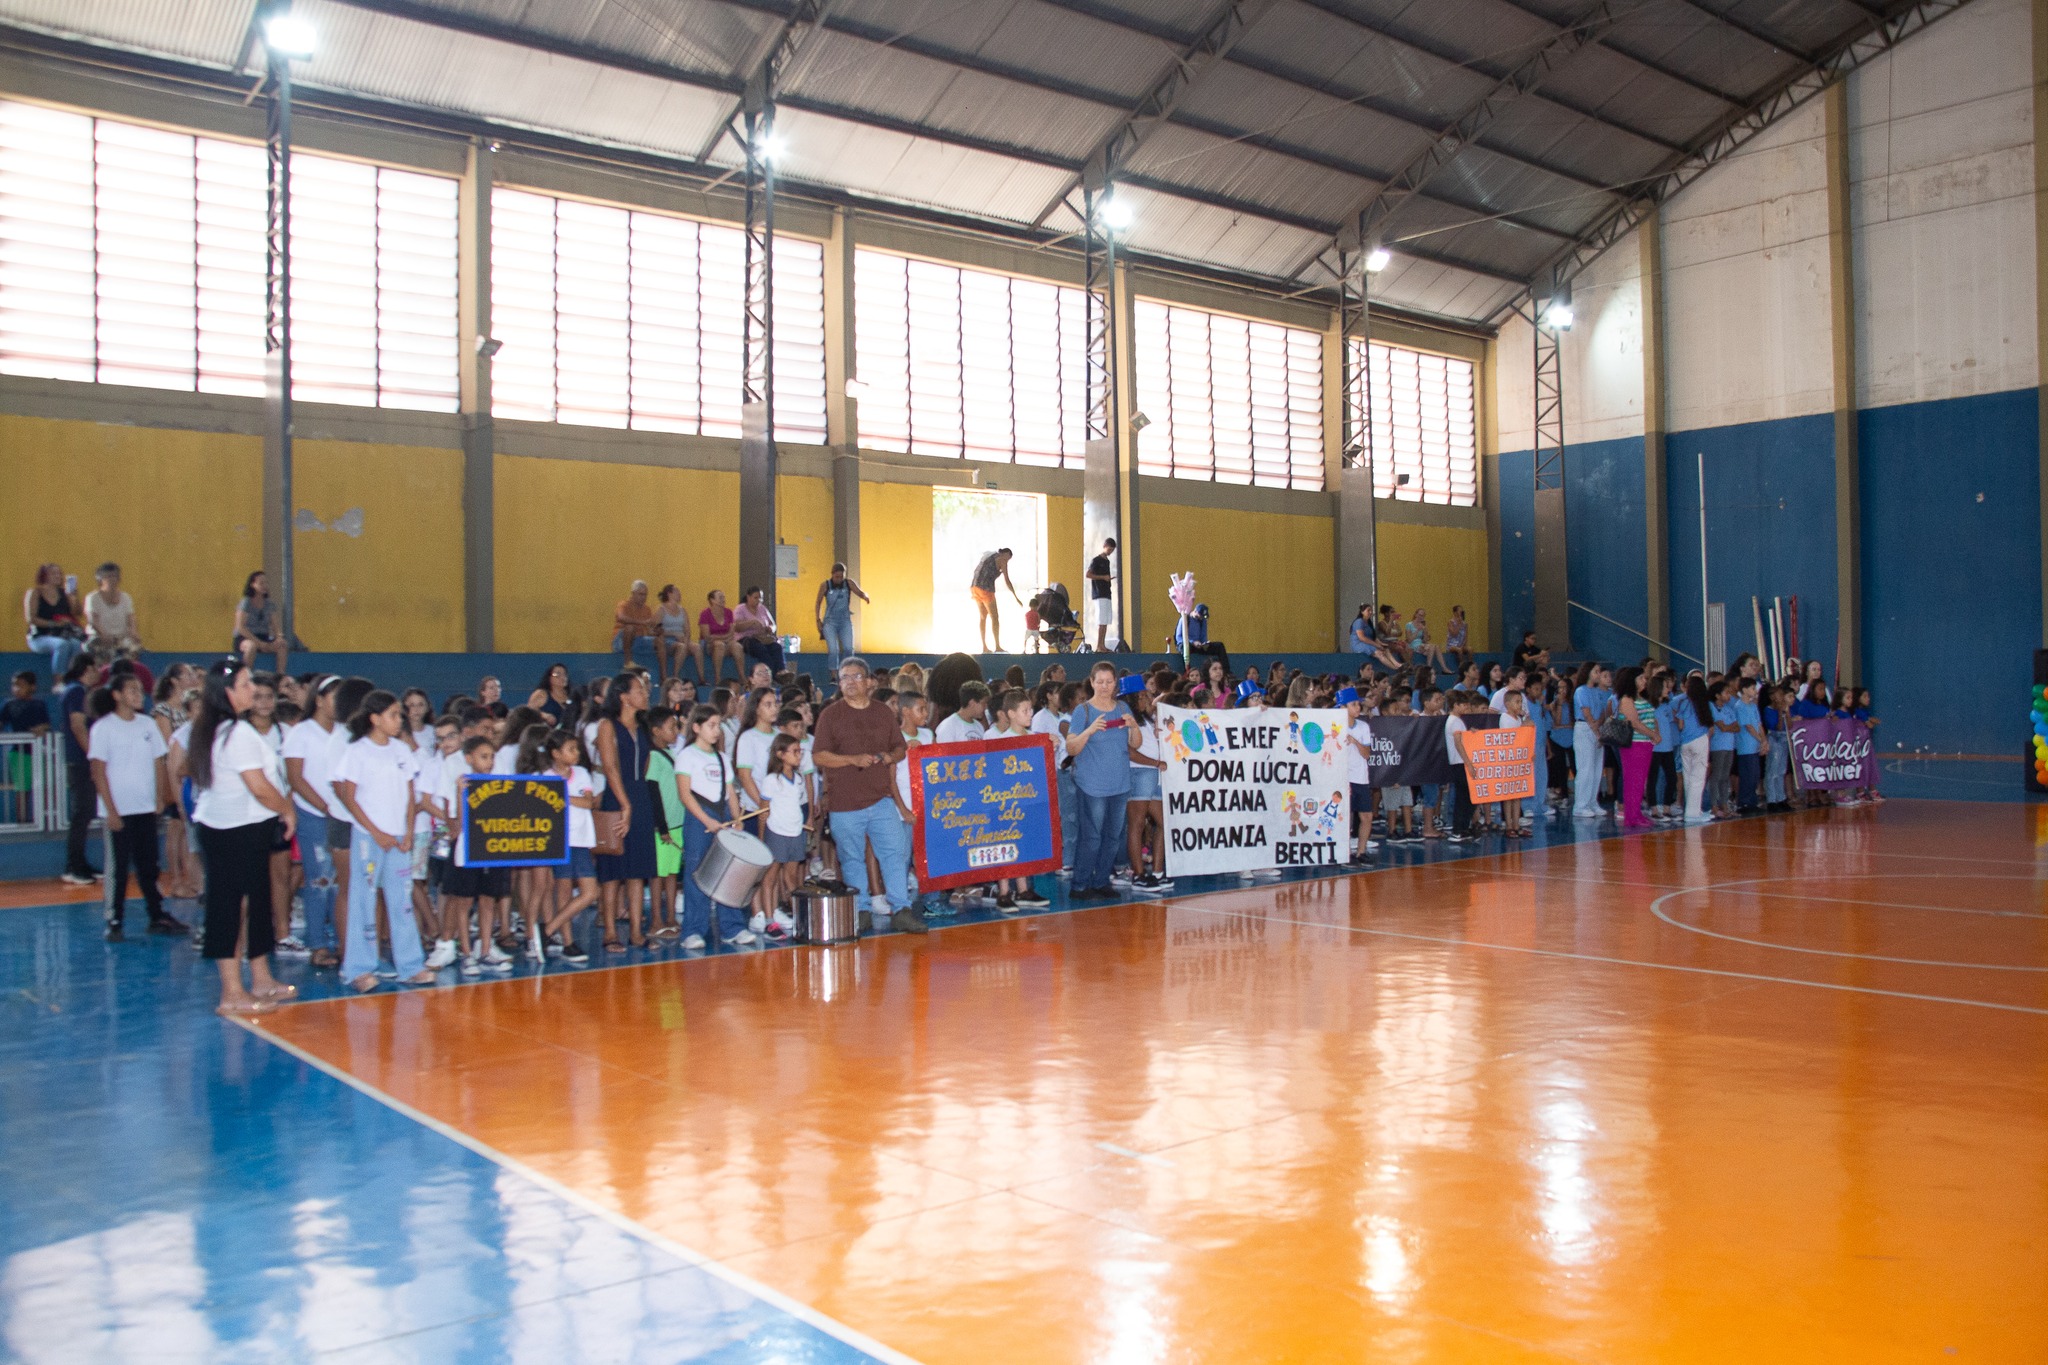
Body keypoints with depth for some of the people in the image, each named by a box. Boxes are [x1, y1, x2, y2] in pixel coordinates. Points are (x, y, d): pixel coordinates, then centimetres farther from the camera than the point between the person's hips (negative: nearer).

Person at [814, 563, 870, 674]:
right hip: (830, 622, -2)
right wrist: (818, 620, 0)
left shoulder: (849, 583, -2)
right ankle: (834, 677, -7)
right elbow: (818, 602, 5)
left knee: (848, 648, -8)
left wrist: (866, 597, -37)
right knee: (833, 650, -12)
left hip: (845, 621, 2)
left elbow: (860, 593, -13)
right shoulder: (825, 585, -5)